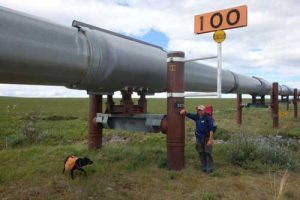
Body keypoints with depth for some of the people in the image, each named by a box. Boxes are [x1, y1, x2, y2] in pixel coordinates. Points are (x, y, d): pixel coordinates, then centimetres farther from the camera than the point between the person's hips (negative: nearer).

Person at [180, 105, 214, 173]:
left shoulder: (208, 118, -12)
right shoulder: (197, 117, 6)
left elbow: (211, 129, -16)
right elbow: (189, 115, 6)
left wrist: (210, 140, -21)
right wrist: (184, 112, -17)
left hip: (206, 138, -6)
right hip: (199, 138, 6)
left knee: (208, 153, -2)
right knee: (201, 153, 10)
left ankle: (210, 168, 7)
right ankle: (204, 167, 21)